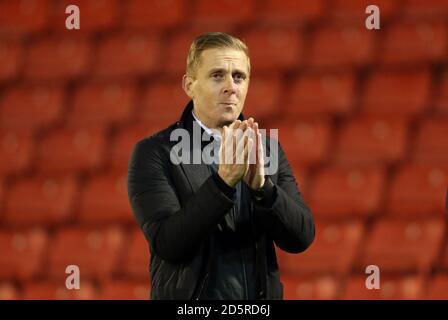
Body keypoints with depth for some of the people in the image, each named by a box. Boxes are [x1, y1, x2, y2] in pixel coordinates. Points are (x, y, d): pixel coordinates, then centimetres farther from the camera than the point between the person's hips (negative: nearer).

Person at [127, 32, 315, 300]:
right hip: (188, 303, -3)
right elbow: (166, 242, -18)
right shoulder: (154, 153, -7)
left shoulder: (267, 148, 4)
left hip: (261, 296, 3)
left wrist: (261, 185, -20)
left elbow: (301, 237, -4)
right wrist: (224, 180, -27)